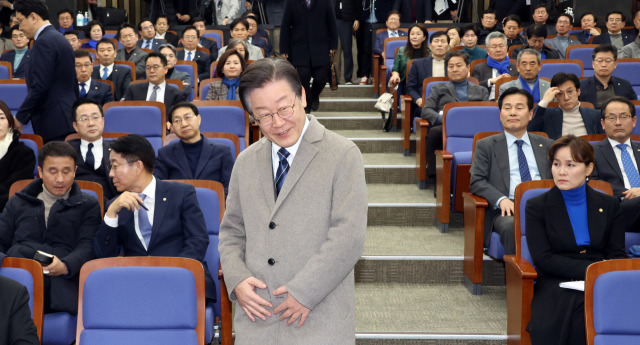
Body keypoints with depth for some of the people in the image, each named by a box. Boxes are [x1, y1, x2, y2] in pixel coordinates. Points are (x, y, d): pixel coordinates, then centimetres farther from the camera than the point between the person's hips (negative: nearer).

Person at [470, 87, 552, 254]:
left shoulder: (547, 145, 24)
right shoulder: (485, 146, 16)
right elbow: (477, 181, 5)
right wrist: (501, 199, -15)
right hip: (509, 207, -2)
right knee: (511, 226, -38)